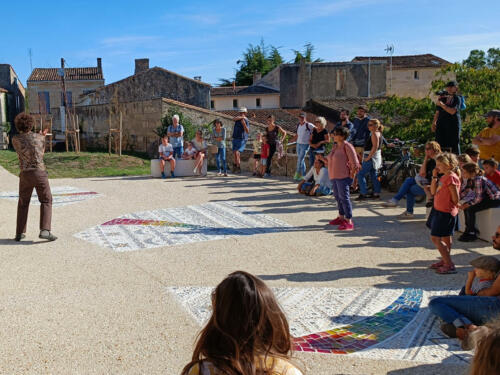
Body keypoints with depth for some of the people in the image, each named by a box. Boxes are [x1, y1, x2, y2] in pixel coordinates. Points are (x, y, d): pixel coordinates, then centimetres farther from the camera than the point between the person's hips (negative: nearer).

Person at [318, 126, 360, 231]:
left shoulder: (347, 146, -12)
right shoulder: (335, 146, 15)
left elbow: (355, 163, -14)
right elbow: (330, 161, 22)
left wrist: (351, 175, -14)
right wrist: (322, 158, 6)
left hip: (343, 177, -9)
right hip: (334, 177, 9)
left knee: (344, 197, -9)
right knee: (338, 197, 17)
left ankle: (349, 221, -5)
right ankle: (341, 217, 31)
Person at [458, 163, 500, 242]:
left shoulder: (478, 180, -27)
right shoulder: (470, 180, 1)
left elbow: (478, 198, -27)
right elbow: (463, 192, 4)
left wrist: (468, 205, -17)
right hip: (486, 198, 10)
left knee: (470, 209, -20)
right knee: (465, 207, 3)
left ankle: (471, 233, -7)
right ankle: (468, 230, 13)